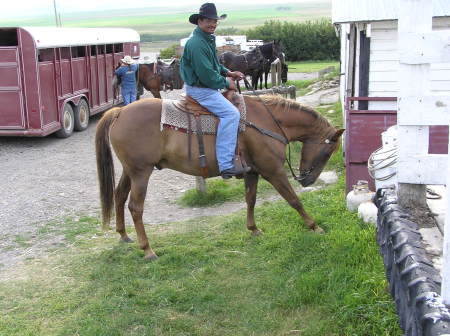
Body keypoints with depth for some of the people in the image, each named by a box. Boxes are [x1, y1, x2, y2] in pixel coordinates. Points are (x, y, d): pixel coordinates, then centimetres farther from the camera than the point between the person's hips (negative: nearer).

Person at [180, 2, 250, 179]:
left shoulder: (208, 39, 12)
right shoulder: (196, 43, -21)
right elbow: (206, 74, -24)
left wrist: (228, 73, 9)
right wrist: (226, 83, -11)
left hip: (206, 85, 11)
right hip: (199, 89, -11)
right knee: (230, 113, -23)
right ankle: (226, 166, -27)